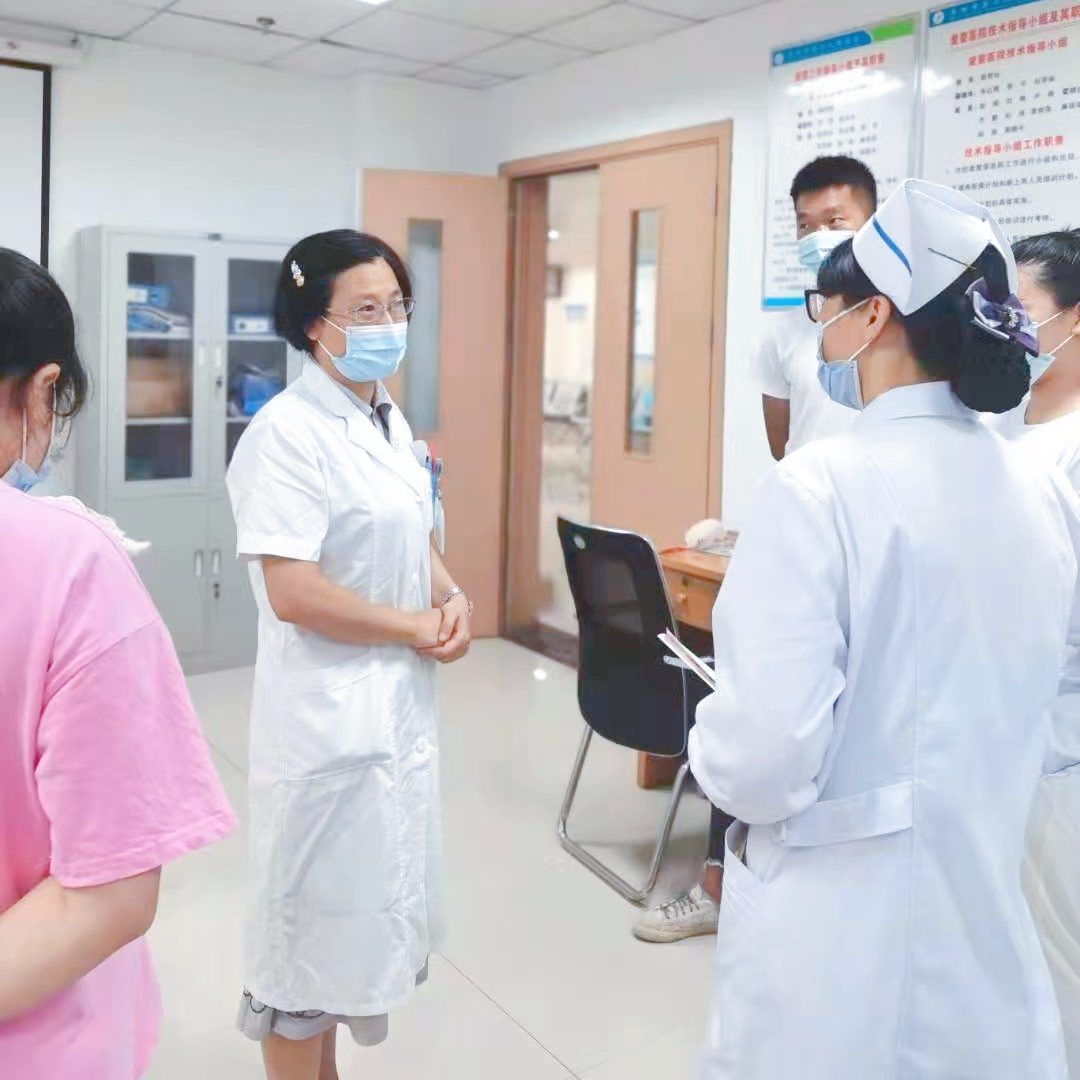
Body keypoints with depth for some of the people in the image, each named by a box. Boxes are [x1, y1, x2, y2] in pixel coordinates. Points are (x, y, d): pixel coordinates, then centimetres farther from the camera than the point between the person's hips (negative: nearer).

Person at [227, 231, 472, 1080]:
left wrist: (454, 597, -1)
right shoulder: (288, 433, -18)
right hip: (328, 714, -9)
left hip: (399, 701, 9)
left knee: (366, 906, 21)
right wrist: (417, 627, -15)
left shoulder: (389, 420, 9)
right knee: (313, 914, 7)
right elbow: (293, 593, -25)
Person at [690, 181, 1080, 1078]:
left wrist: (716, 754, -3)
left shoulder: (823, 486, -20)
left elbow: (764, 753, -23)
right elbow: (1005, 700, 9)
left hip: (840, 919, -5)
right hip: (988, 904, 5)